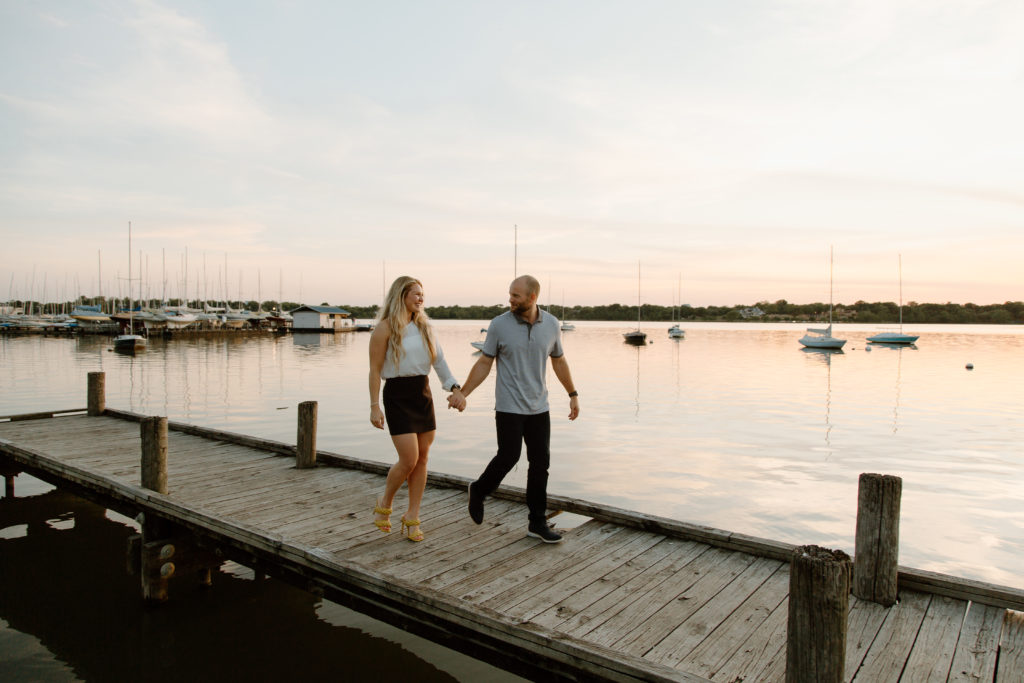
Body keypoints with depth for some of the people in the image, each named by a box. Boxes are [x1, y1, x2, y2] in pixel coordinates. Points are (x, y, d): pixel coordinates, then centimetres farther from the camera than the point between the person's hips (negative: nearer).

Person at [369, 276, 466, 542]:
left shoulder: (424, 326, 11)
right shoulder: (385, 328, -7)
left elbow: (439, 360, 2)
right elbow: (375, 370, -7)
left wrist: (454, 388, -11)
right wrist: (374, 406, -12)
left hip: (423, 393, 6)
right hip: (397, 395, -6)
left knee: (422, 458, 6)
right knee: (409, 459, -10)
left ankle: (412, 517, 19)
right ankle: (384, 504, 18)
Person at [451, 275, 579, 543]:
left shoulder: (551, 324, 0)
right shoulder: (499, 325, -8)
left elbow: (559, 361, 13)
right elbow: (484, 363, -3)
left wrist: (573, 394, 13)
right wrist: (462, 393, -8)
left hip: (539, 407, 3)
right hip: (509, 407, -3)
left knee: (540, 462, 3)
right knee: (508, 457, -7)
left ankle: (537, 522, 14)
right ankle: (479, 491, 24)